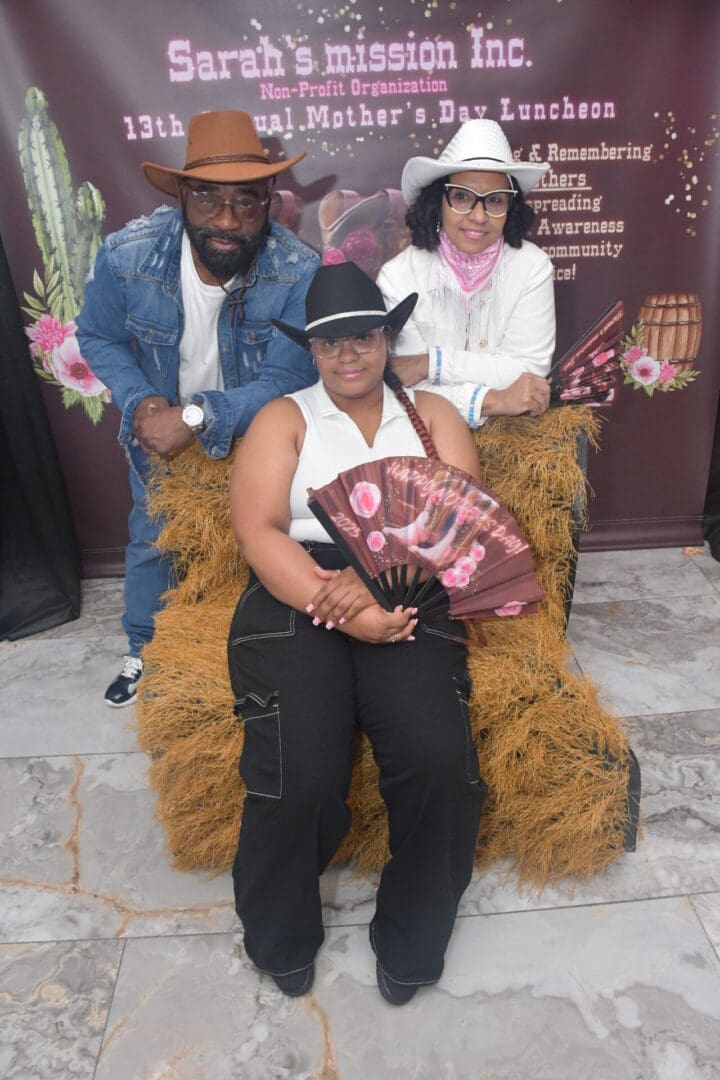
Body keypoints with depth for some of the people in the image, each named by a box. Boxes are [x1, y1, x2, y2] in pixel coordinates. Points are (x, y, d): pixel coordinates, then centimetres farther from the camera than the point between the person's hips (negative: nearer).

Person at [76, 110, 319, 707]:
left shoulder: (299, 272, -31)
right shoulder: (127, 254, -25)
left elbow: (289, 378, -30)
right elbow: (99, 337, -9)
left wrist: (199, 419, -41)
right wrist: (140, 402, -26)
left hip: (252, 429, -1)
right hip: (158, 422, 2)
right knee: (151, 537, 17)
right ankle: (144, 649, 43)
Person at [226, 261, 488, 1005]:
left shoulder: (431, 414, 17)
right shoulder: (283, 419, 12)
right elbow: (258, 531, -2)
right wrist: (342, 609, -17)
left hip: (410, 595, 2)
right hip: (296, 596, -1)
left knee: (439, 762, -25)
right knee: (298, 778, -24)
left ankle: (411, 941, 6)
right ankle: (281, 940, 10)